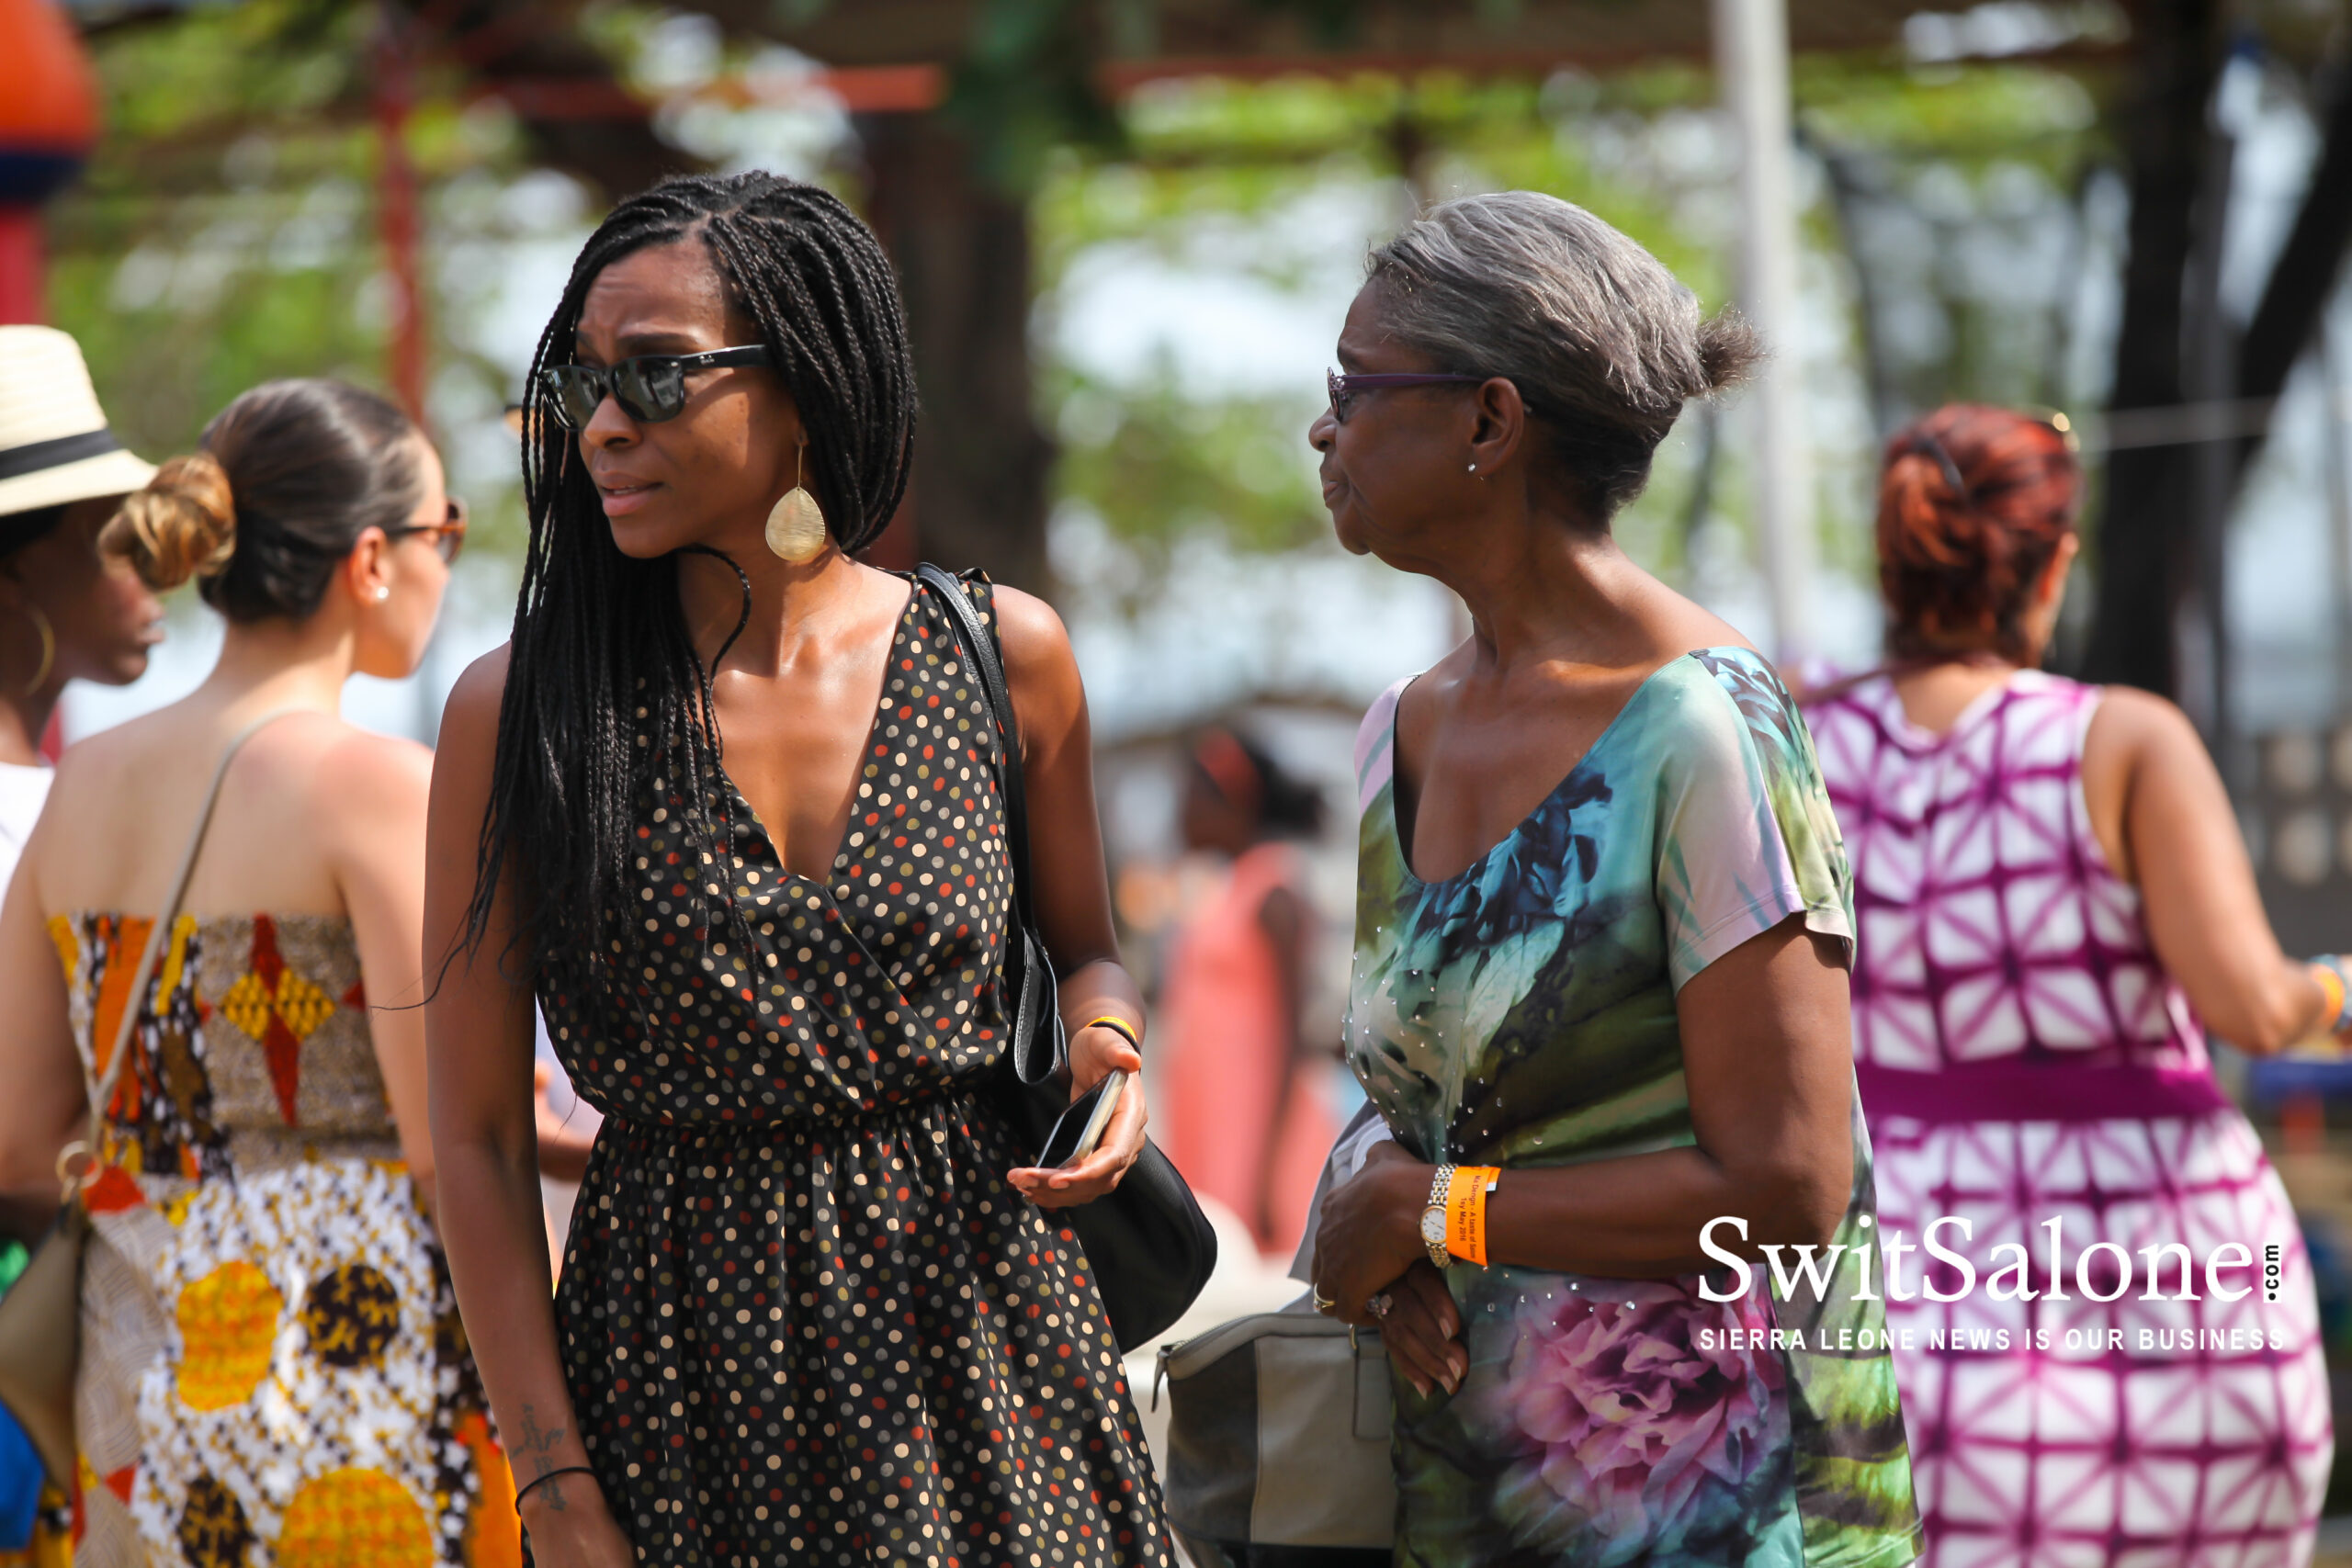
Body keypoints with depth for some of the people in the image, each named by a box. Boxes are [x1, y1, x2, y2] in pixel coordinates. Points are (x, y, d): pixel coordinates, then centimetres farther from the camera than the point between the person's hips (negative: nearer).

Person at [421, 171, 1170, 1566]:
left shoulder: (1002, 653, 1)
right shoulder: (518, 713, -4)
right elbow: (479, 1136, -3)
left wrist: (1105, 1050, -6)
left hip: (984, 1341, 1)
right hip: (683, 1375, -1)